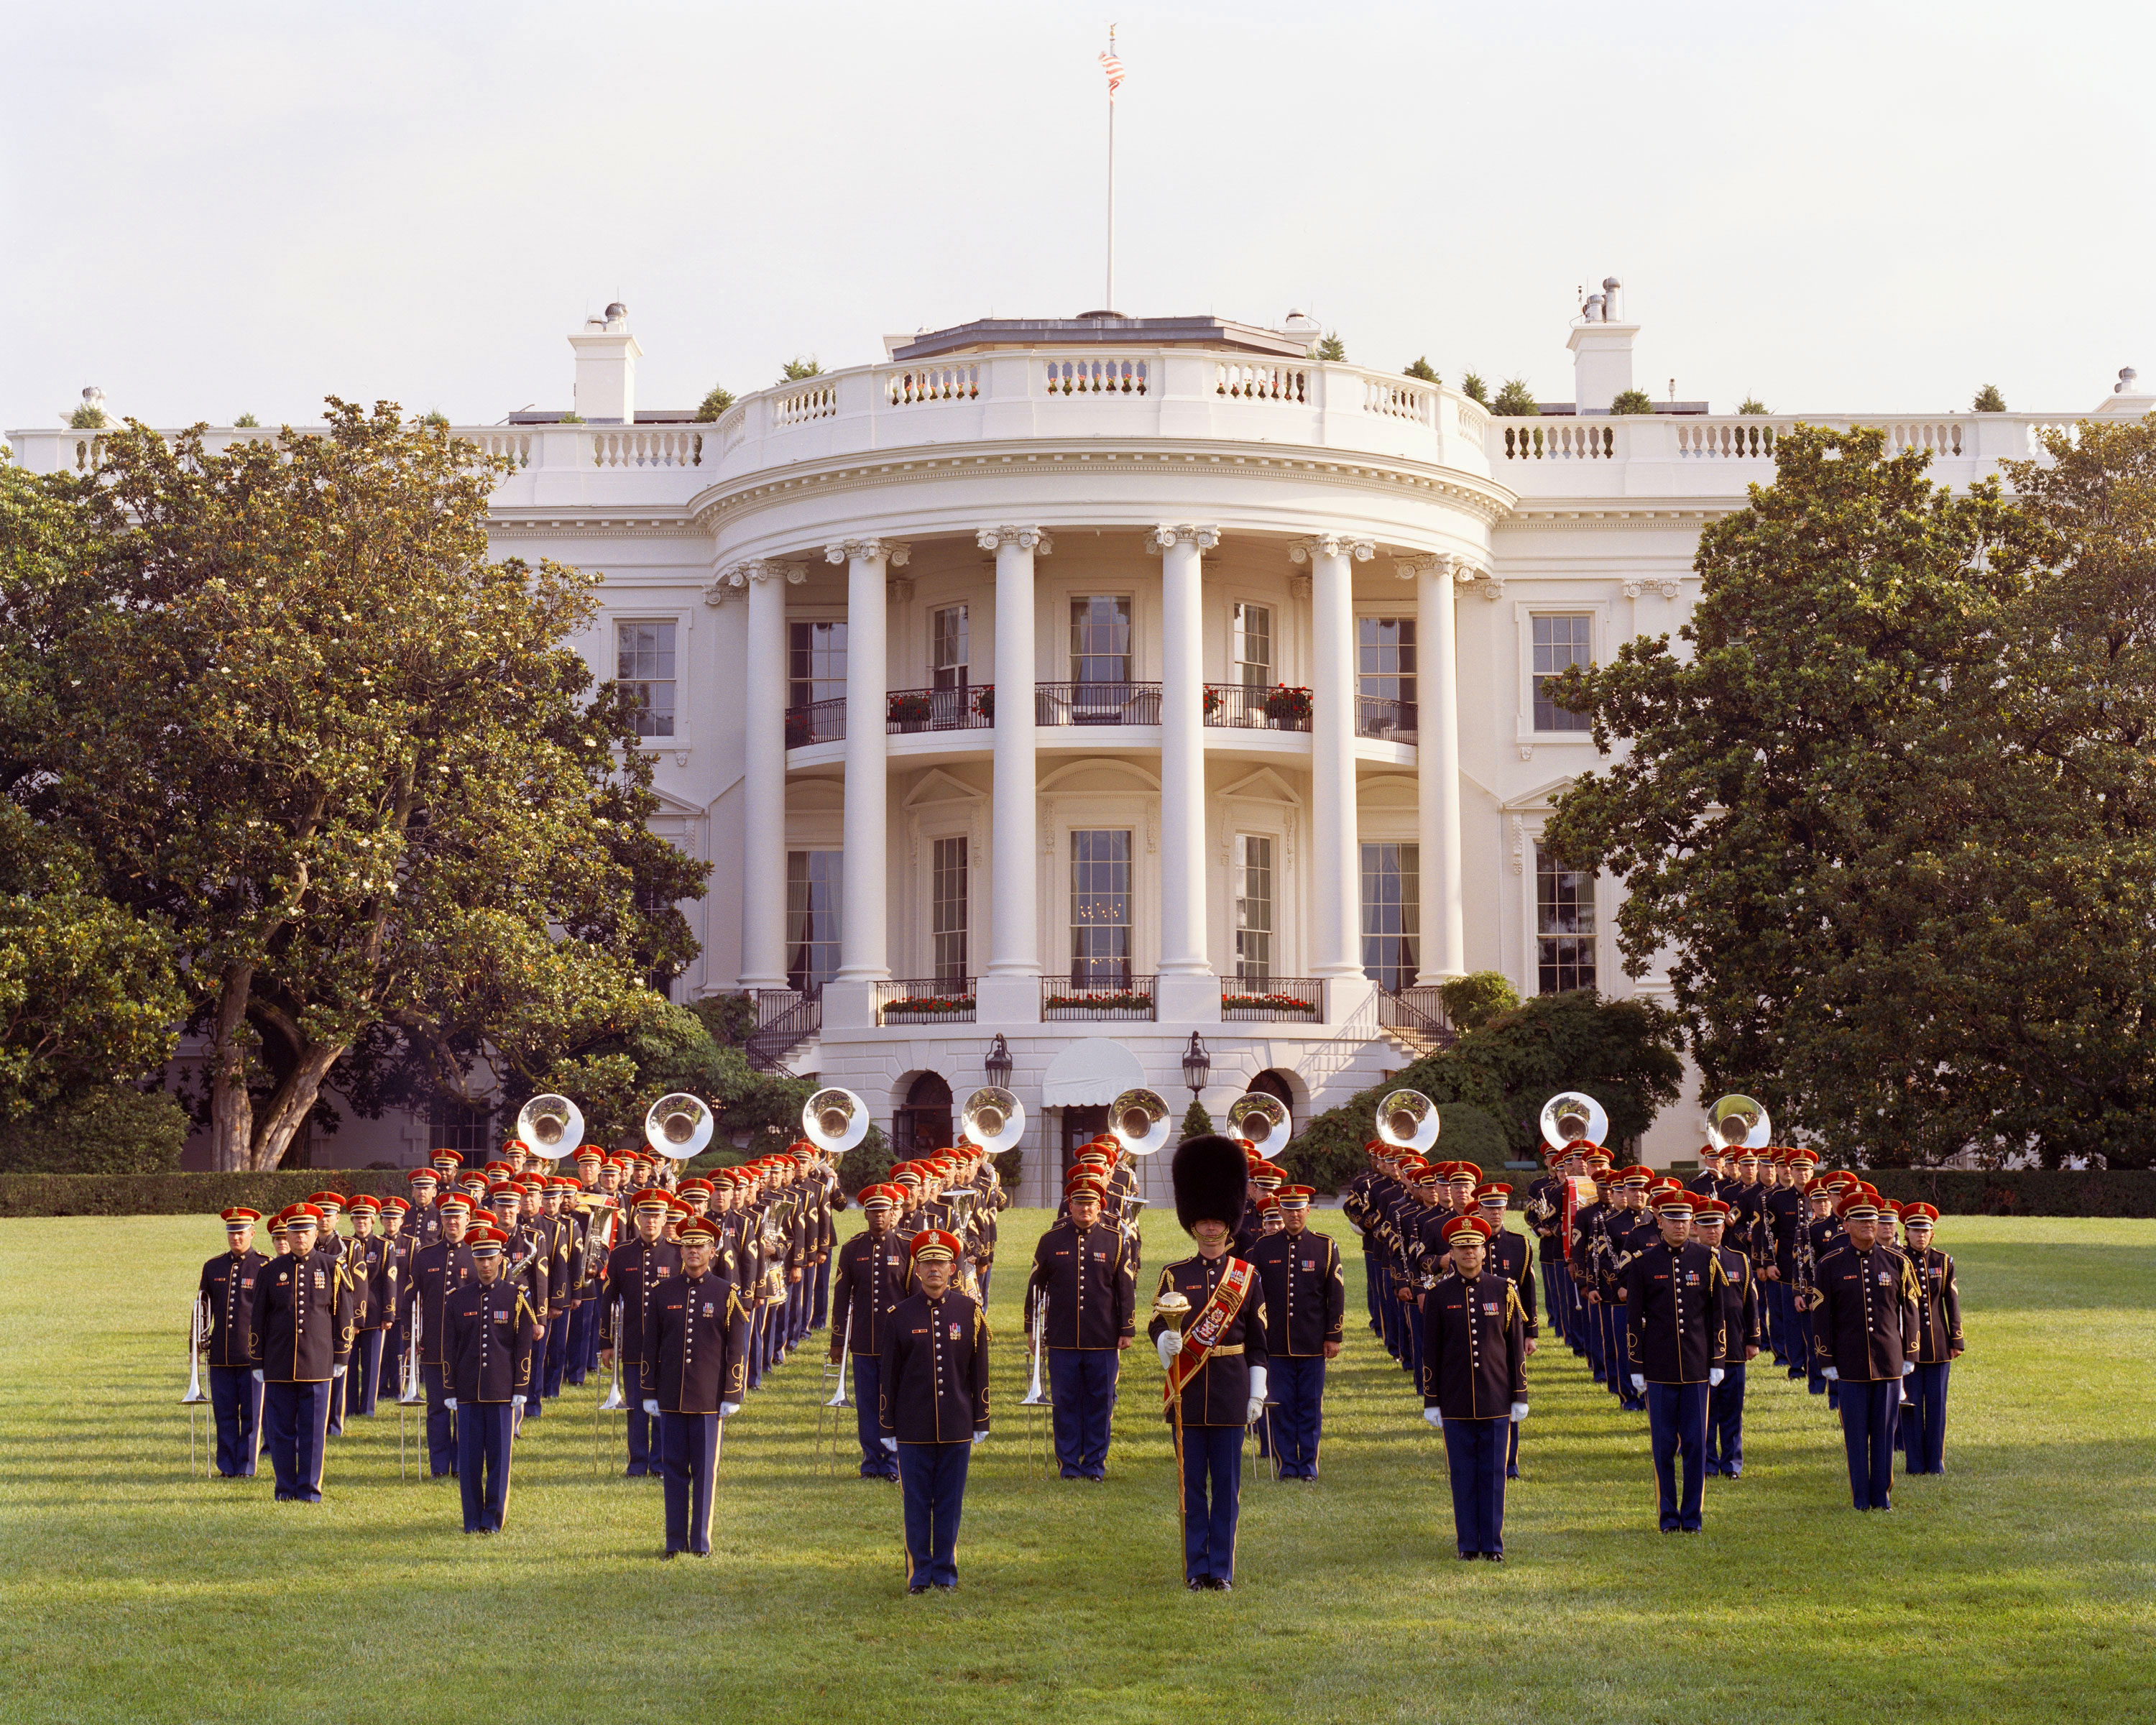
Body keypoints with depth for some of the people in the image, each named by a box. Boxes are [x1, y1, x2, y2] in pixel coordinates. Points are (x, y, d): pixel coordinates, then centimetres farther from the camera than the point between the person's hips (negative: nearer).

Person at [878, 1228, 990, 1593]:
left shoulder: (970, 1312, 2)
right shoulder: (902, 1315, 0)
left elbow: (979, 1371, 6)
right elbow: (888, 1375, 3)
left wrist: (980, 1422, 4)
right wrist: (888, 1428, 1)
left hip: (957, 1427, 1)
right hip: (913, 1429, 0)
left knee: (950, 1503, 7)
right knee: (916, 1504, 4)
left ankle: (946, 1573, 17)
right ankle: (919, 1574, 14)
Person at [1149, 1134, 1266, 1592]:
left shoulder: (1246, 1275, 6)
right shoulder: (1175, 1276, 5)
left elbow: (1258, 1341, 7)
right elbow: (1157, 1324, -3)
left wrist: (1257, 1392, 3)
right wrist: (1166, 1340, -26)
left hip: (1230, 1394, 0)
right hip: (1187, 1393, 0)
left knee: (1226, 1484, 2)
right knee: (1192, 1483, 3)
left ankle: (1222, 1570, 9)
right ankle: (1196, 1569, 9)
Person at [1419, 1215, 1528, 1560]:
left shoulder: (1504, 1290, 3)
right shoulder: (1438, 1295, 1)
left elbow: (1516, 1347, 5)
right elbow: (1431, 1352, 3)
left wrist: (1520, 1396, 2)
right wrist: (1431, 1402, 0)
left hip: (1495, 1399, 0)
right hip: (1456, 1402, 0)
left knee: (1493, 1472, 4)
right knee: (1463, 1473, 5)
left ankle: (1493, 1543, 11)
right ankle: (1468, 1543, 13)